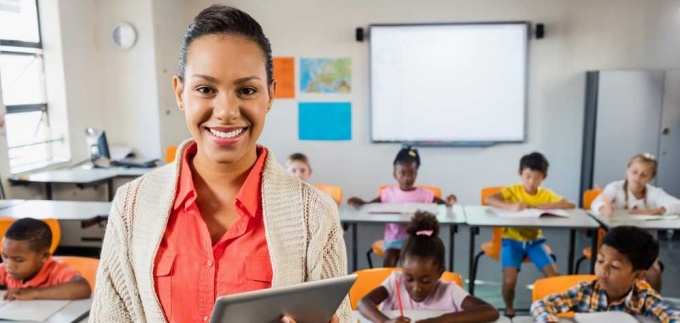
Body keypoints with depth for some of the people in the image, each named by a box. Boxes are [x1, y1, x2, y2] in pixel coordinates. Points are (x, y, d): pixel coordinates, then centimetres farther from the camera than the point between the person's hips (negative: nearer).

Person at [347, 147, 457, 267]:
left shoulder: (424, 194, 1)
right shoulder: (389, 192, 4)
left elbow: (442, 204, -6)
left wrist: (448, 202, -29)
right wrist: (360, 202, -15)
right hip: (394, 238, 0)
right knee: (388, 261, -26)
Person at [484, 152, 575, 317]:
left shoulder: (546, 194, 2)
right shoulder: (512, 190, -7)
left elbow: (570, 205, -7)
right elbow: (488, 200, -19)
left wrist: (548, 206, -23)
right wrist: (510, 206, -34)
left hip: (534, 241, 3)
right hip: (512, 240, -3)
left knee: (555, 275, -16)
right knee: (510, 280, -22)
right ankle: (509, 309, 9)